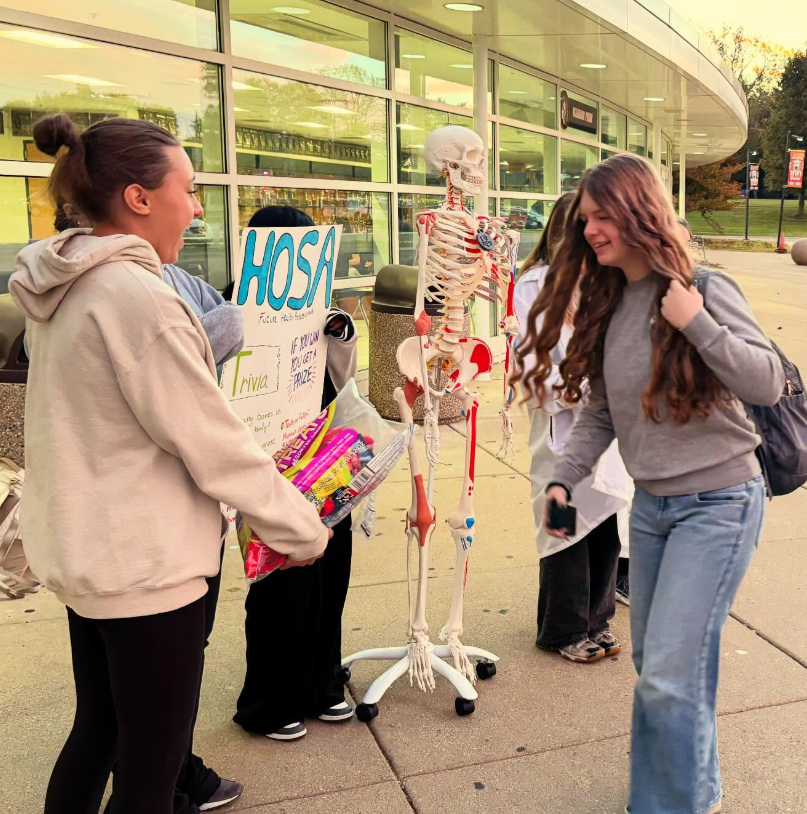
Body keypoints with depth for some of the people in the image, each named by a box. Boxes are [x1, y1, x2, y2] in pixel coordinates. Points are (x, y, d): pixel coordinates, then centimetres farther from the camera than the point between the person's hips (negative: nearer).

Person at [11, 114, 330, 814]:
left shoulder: (67, 290, 6)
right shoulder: (137, 296, -22)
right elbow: (215, 443, -20)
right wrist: (303, 530, -8)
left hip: (83, 549, 9)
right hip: (147, 565, -9)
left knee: (97, 729, 25)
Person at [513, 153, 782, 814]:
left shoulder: (703, 289, -12)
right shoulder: (608, 304, 7)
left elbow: (769, 383, -17)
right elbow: (600, 411, 9)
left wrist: (697, 324, -25)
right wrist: (564, 479, -1)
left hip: (717, 503, -7)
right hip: (650, 504, 7)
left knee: (669, 676, -7)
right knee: (656, 666, 16)